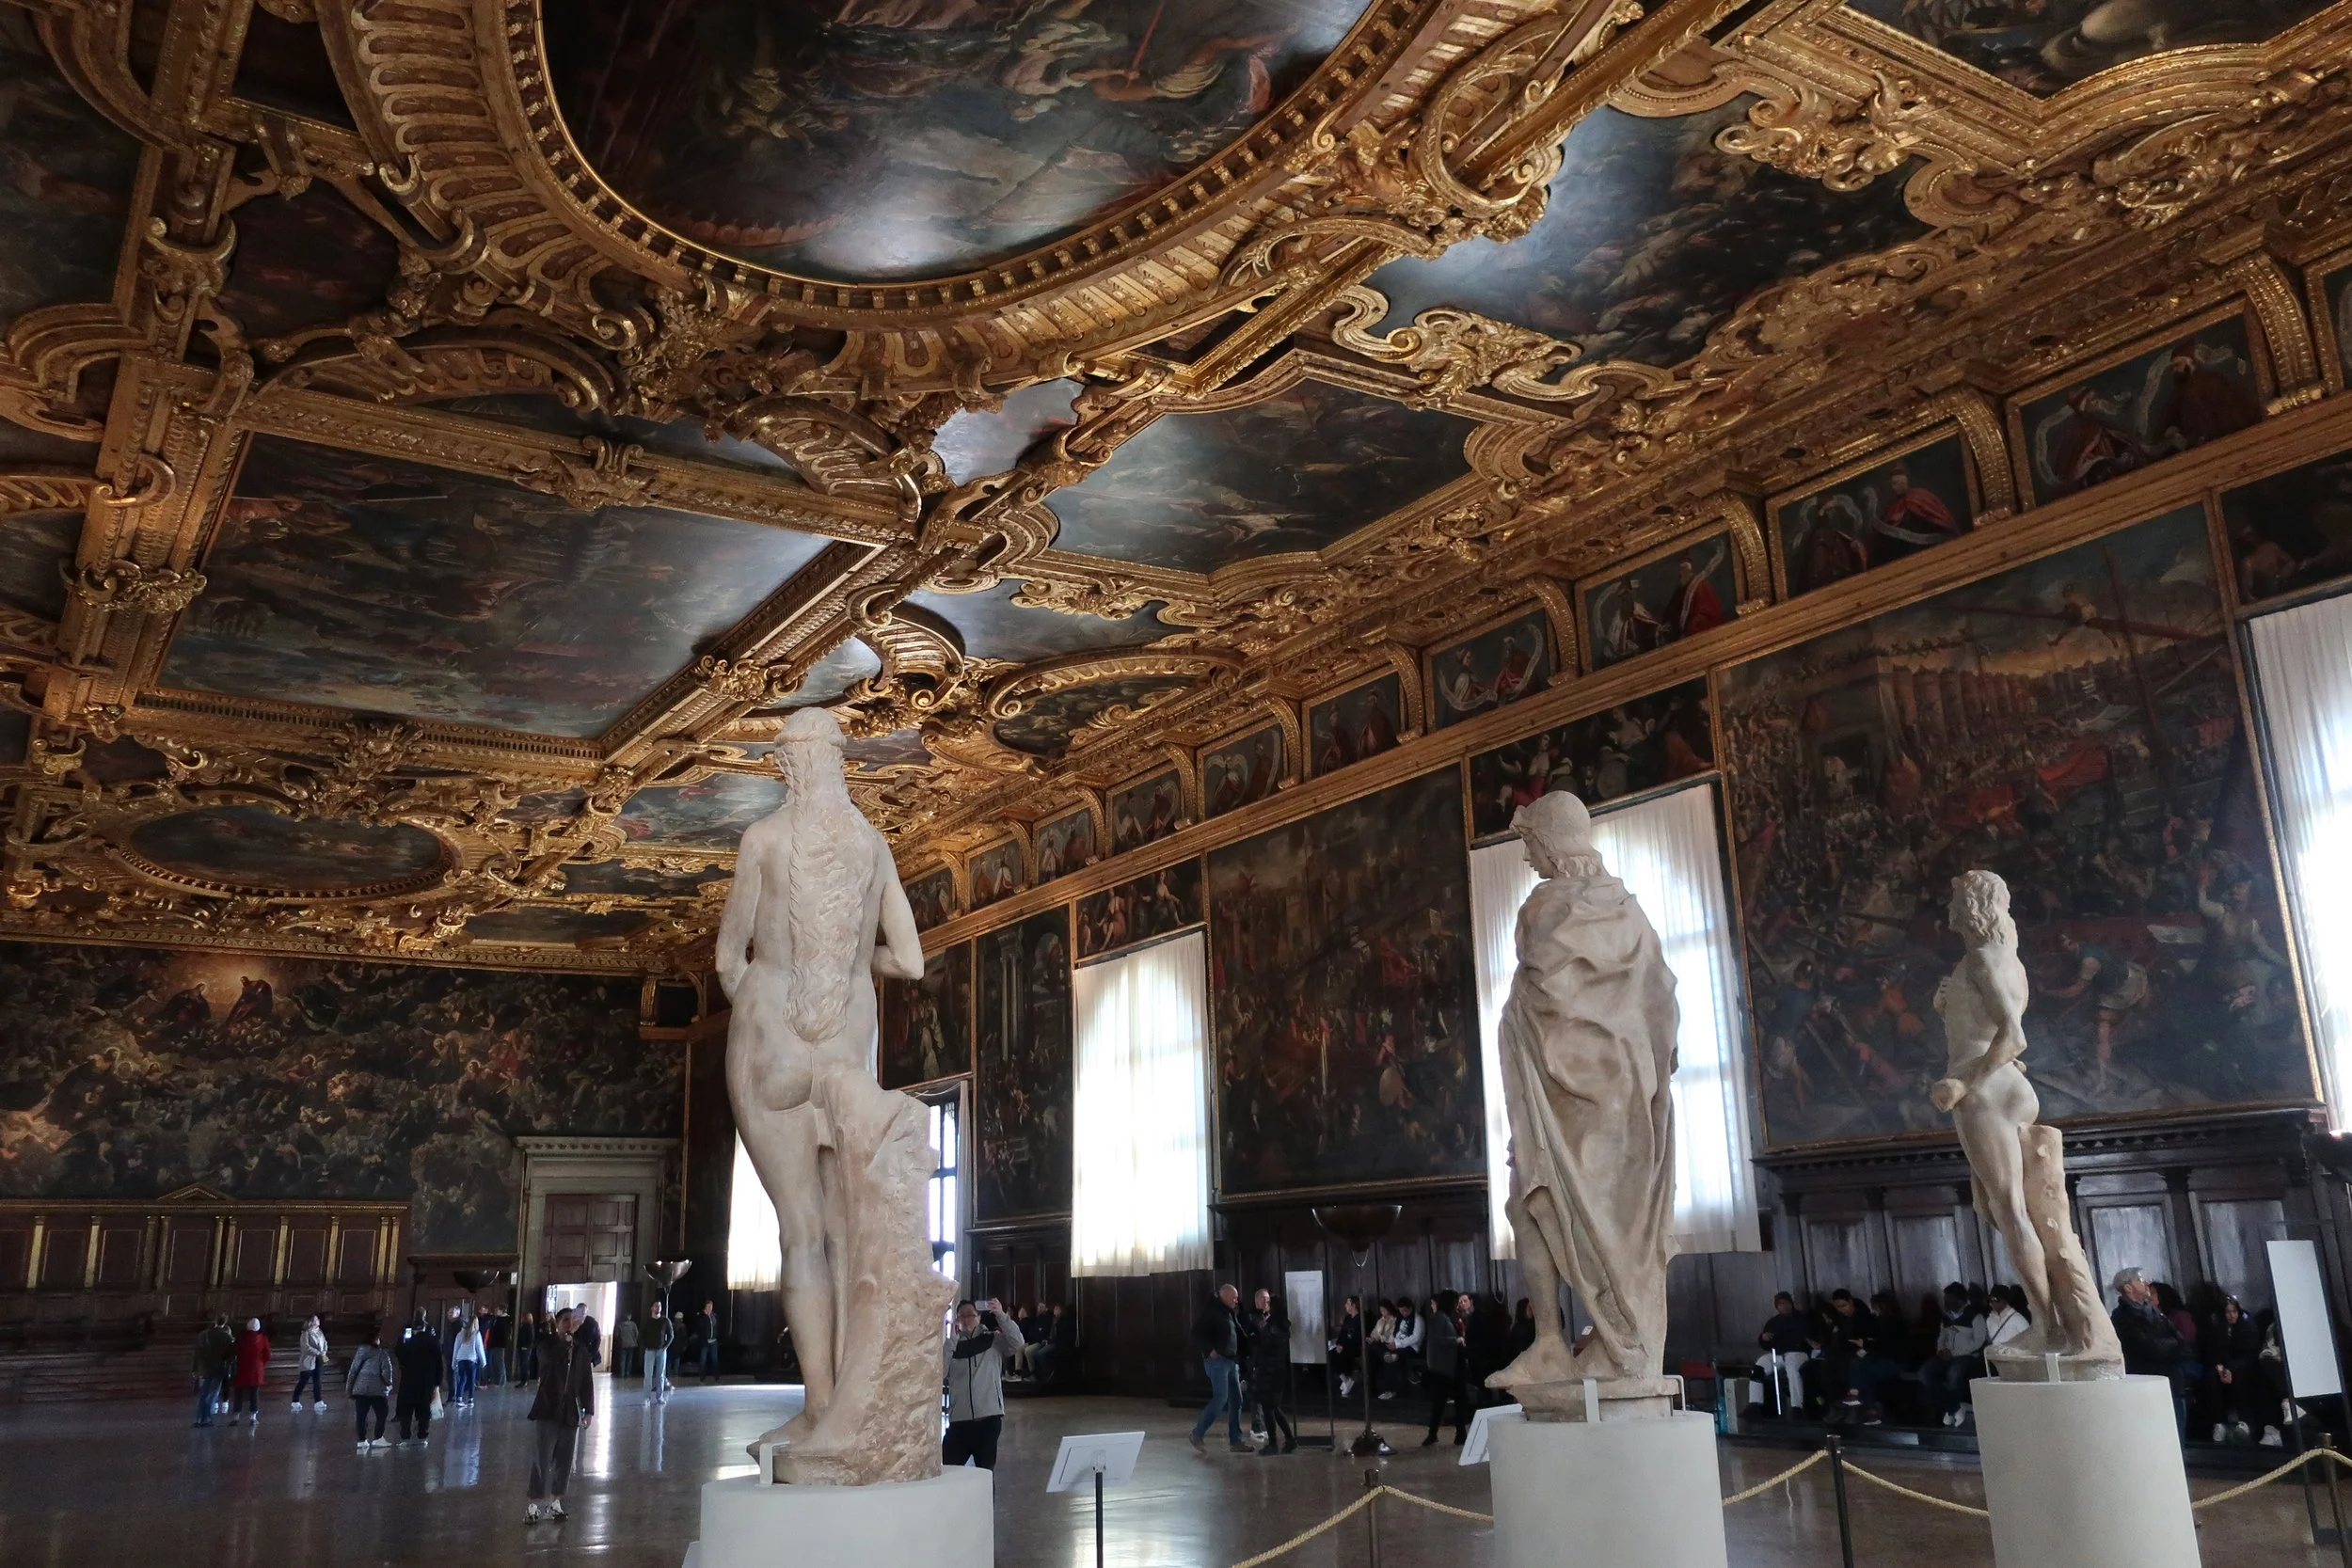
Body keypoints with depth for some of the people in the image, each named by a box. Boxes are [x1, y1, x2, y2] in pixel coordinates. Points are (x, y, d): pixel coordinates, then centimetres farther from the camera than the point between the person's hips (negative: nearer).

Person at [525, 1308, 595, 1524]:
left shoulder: (581, 1350, 5)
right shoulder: (548, 1345, -4)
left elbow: (587, 1382, 7)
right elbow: (550, 1359, -29)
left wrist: (588, 1410, 4)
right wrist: (565, 1343, -25)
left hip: (570, 1413, 3)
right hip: (547, 1411, -3)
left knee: (564, 1460, 8)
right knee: (541, 1459, -4)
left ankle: (555, 1502, 20)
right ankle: (534, 1505, 1)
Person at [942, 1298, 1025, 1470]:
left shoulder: (994, 1340, 6)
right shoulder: (952, 1345, 11)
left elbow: (1018, 1343, -12)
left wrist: (1001, 1315, -19)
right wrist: (953, 1337, -6)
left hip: (988, 1418, -2)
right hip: (959, 1419, 2)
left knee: (985, 1472, 2)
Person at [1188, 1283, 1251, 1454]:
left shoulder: (1231, 1313, 16)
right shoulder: (1211, 1311, -10)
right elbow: (1197, 1332, -18)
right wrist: (1209, 1350, -23)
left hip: (1232, 1361, 9)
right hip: (1217, 1361, -9)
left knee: (1236, 1400, 7)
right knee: (1221, 1398, -15)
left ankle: (1235, 1441, 12)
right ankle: (1197, 1434, -4)